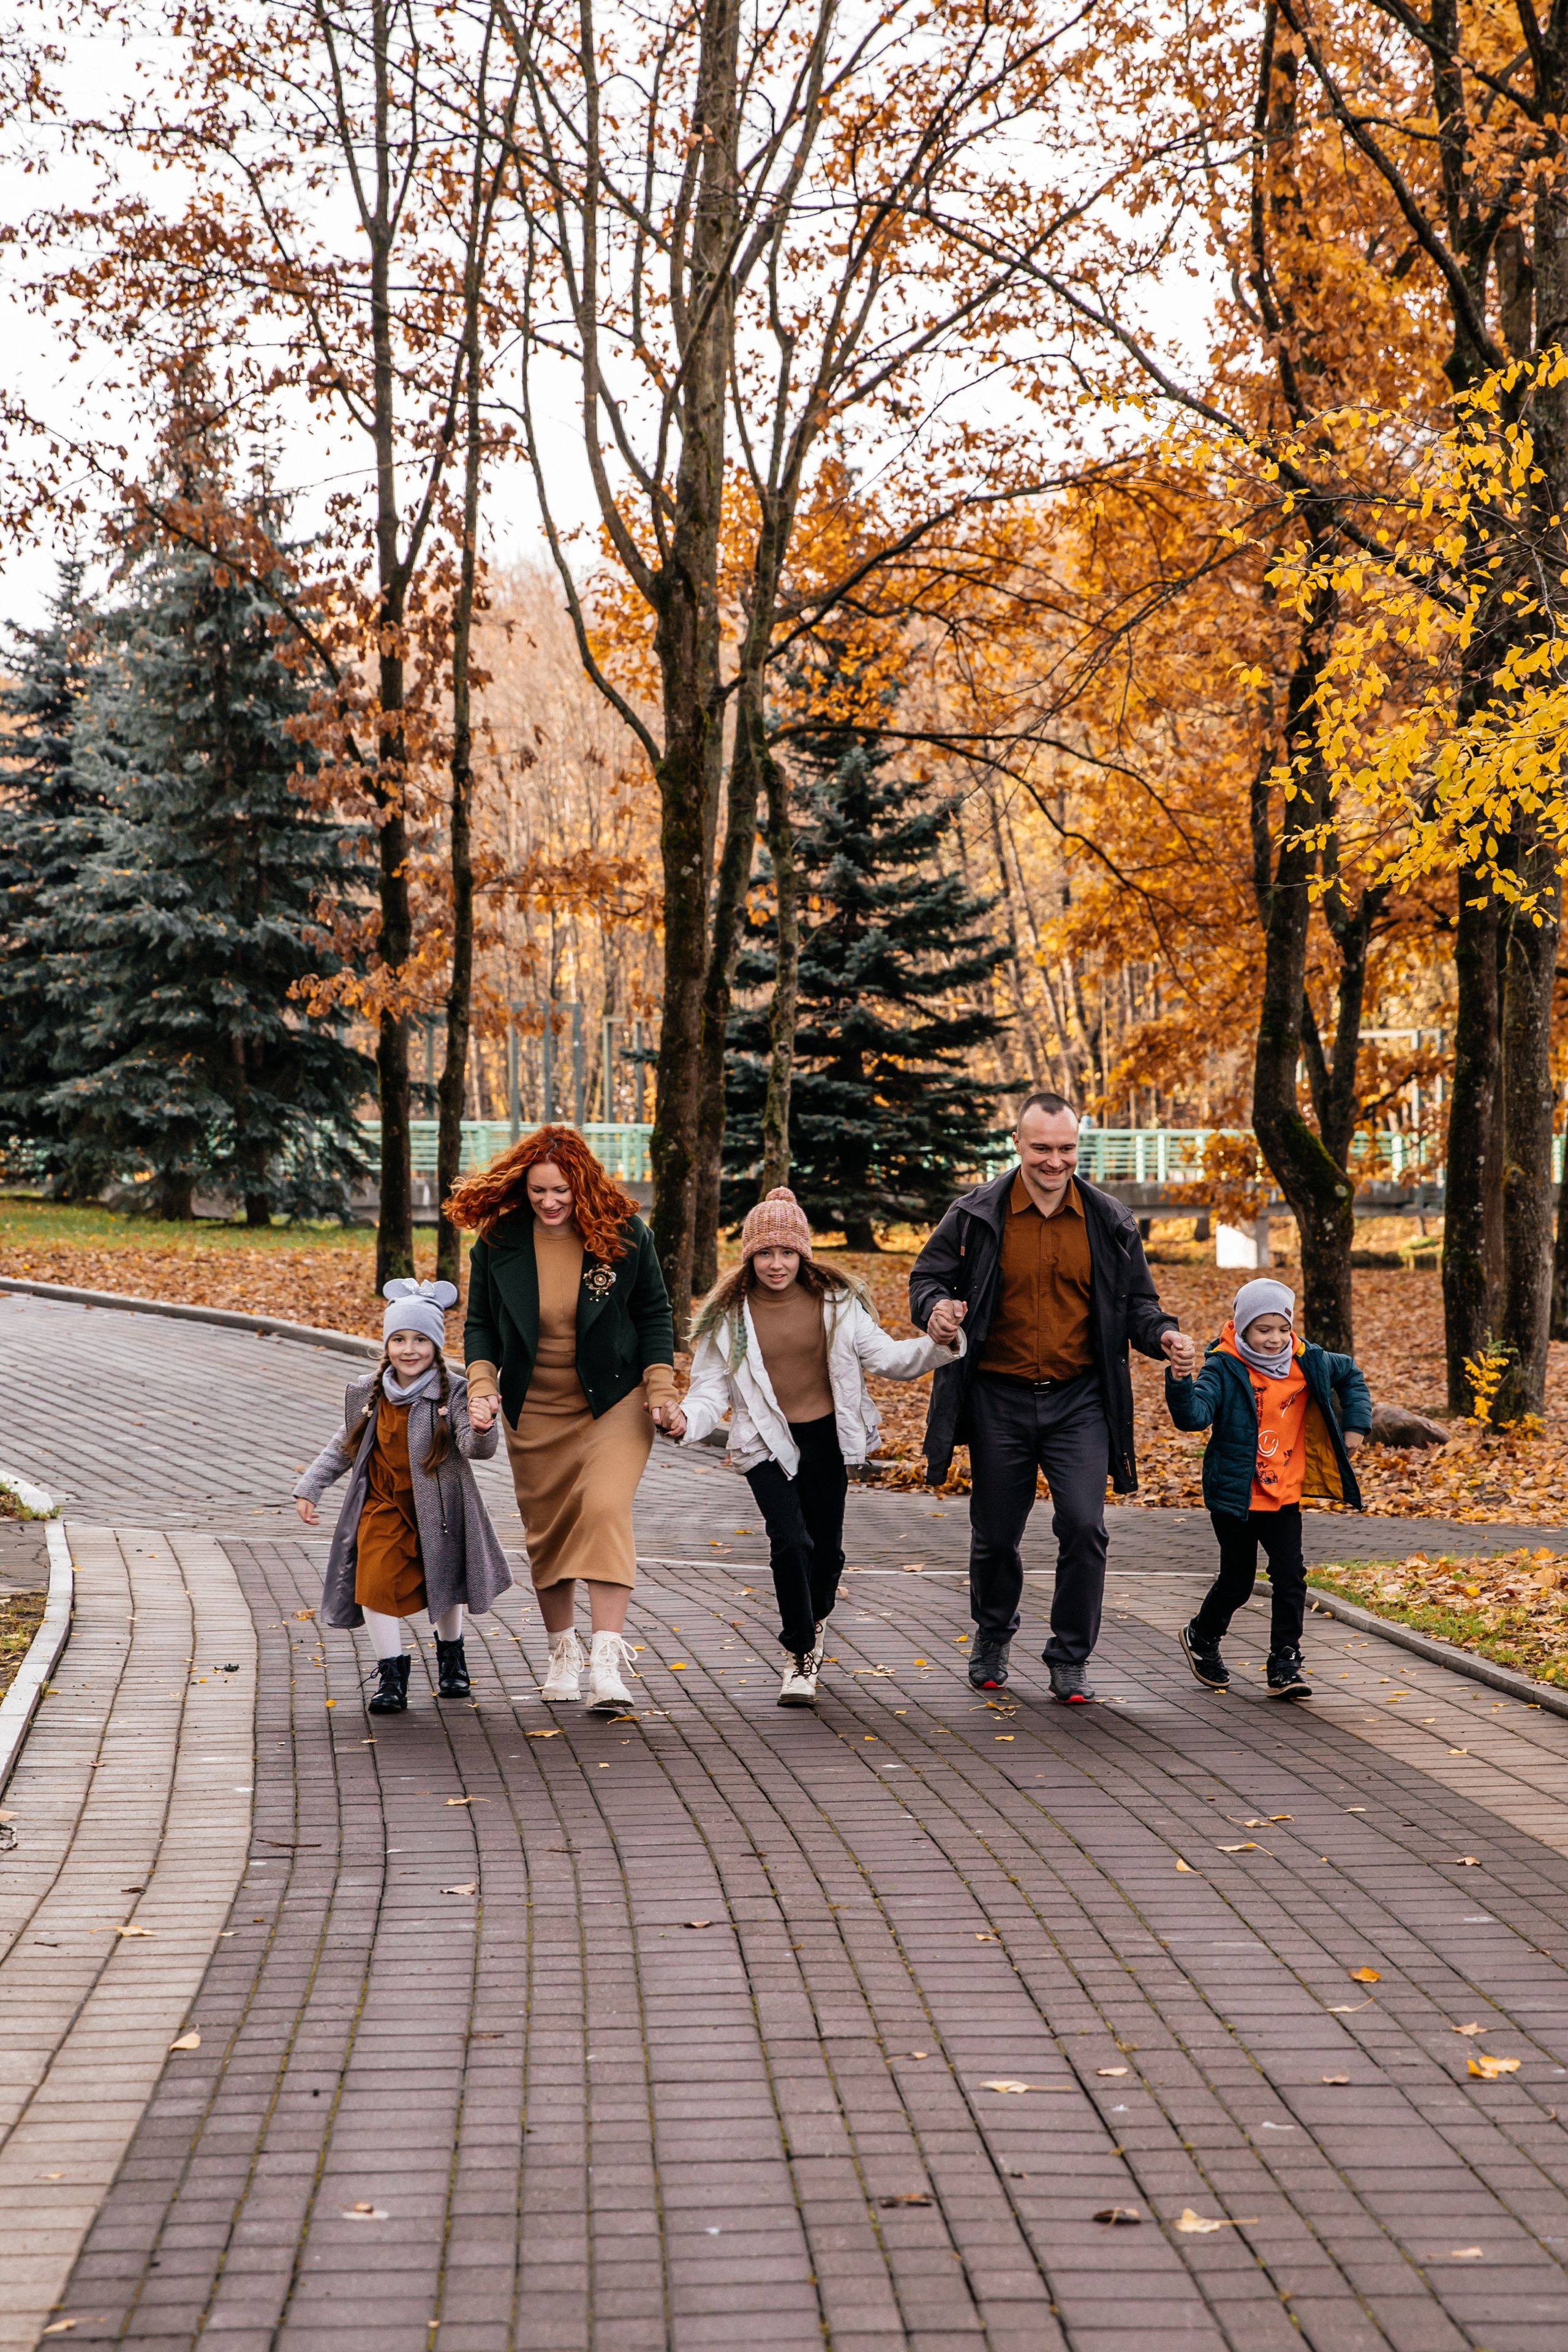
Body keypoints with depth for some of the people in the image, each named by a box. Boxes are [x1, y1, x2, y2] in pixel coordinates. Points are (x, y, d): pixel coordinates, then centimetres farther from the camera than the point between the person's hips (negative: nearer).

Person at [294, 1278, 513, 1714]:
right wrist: (309, 1487, 11)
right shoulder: (366, 1393, -4)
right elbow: (346, 1446, 12)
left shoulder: (453, 1396, -16)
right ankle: (391, 1671, -4)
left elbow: (476, 1449, -29)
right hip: (382, 1506, 2)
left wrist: (481, 1429, -52)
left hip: (437, 1508, -2)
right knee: (375, 1580, -16)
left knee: (444, 1583, 13)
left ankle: (450, 1652, 41)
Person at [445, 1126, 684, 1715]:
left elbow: (654, 1314, 1)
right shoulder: (498, 1242, -4)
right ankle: (562, 1649, 29)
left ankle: (607, 1656, -25)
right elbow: (480, 1322, 5)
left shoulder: (623, 1235, -7)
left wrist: (661, 1391, -6)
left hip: (613, 1405, -3)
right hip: (534, 1413, 3)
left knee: (604, 1511, -22)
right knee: (547, 1531, 9)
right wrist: (482, 1386, -10)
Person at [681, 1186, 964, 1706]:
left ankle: (814, 1623, 40)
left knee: (826, 1550, 8)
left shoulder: (835, 1301, -1)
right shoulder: (728, 1315, -4)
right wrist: (687, 1420, -26)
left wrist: (939, 1347, -16)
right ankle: (800, 1658, -4)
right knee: (791, 1542, -19)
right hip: (766, 1443, -2)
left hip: (825, 1437, 2)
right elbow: (711, 1389, -4)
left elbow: (884, 1355, 1)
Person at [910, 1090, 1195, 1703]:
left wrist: (1163, 1335, -10)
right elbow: (929, 1275, 5)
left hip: (1079, 1400, 0)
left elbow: (1136, 1300, 11)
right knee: (996, 1533, 10)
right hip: (999, 1401, 0)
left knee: (1084, 1527, -12)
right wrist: (935, 1308, -19)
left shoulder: (1107, 1220, 2)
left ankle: (1071, 1658, 5)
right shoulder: (976, 1215, -4)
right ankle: (993, 1635, 38)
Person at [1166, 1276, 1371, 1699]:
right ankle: (1203, 1637, 34)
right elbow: (1194, 1416, -30)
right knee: (1237, 1581, 8)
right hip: (1235, 1497, -4)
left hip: (1285, 1494, 4)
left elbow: (1350, 1375, 20)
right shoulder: (1224, 1370, -16)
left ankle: (1285, 1664, 5)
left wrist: (1355, 1424, 11)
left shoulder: (1307, 1363, 0)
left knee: (1290, 1577, -2)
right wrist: (1180, 1383, -48)